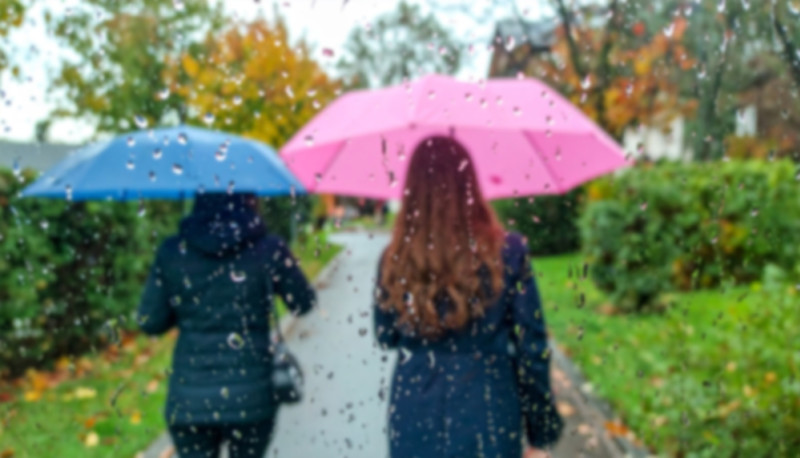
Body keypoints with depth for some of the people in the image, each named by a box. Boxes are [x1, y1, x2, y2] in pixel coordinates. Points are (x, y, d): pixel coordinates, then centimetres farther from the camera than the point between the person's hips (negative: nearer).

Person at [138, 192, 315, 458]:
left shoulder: (172, 252, -4)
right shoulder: (268, 250, -10)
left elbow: (149, 322, 1)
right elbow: (303, 304, 3)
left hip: (189, 399, 1)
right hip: (250, 396, -1)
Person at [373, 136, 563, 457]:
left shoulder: (395, 259, -7)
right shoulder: (506, 253, -12)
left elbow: (385, 337, 7)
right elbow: (531, 346, -7)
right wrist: (540, 422, 4)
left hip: (416, 415, 2)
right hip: (486, 413, -1)